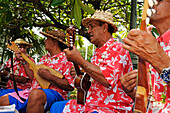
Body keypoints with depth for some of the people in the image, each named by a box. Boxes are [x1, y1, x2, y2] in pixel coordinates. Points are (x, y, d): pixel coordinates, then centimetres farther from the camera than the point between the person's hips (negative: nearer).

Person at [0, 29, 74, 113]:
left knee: (35, 94, -43)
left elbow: (70, 86, -13)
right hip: (32, 92, 8)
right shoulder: (44, 58, 22)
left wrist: (49, 77, -17)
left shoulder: (66, 59, -3)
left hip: (54, 94, -7)